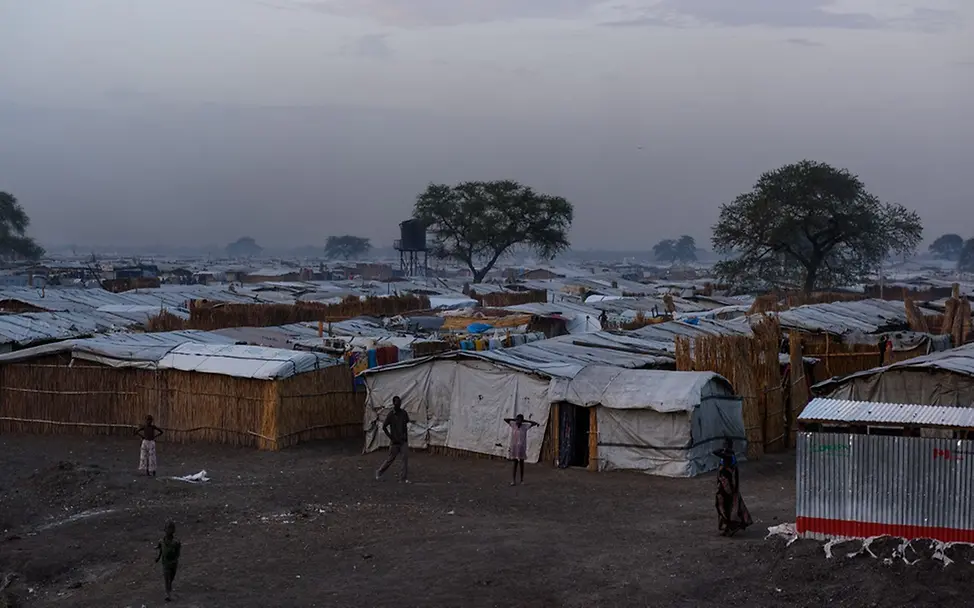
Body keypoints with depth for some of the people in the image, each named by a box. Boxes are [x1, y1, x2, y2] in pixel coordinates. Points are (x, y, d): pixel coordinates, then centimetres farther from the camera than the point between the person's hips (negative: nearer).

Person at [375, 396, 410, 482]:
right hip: (395, 441, -3)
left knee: (405, 458, -10)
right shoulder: (391, 415, -10)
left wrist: (406, 436, 6)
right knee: (390, 459, 7)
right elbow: (384, 427, -7)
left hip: (403, 440, 3)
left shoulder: (404, 413, 2)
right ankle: (379, 472, 30)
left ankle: (404, 478, -5)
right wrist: (391, 438, -9)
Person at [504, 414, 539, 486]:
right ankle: (514, 480, 6)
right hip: (514, 447, 2)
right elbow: (505, 419, 6)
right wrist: (514, 419, -1)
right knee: (515, 463, 5)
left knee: (521, 463, 8)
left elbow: (535, 423, -12)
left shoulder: (525, 426, -7)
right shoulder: (513, 425, 0)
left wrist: (525, 421, -10)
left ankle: (522, 479, 17)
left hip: (521, 447, -2)